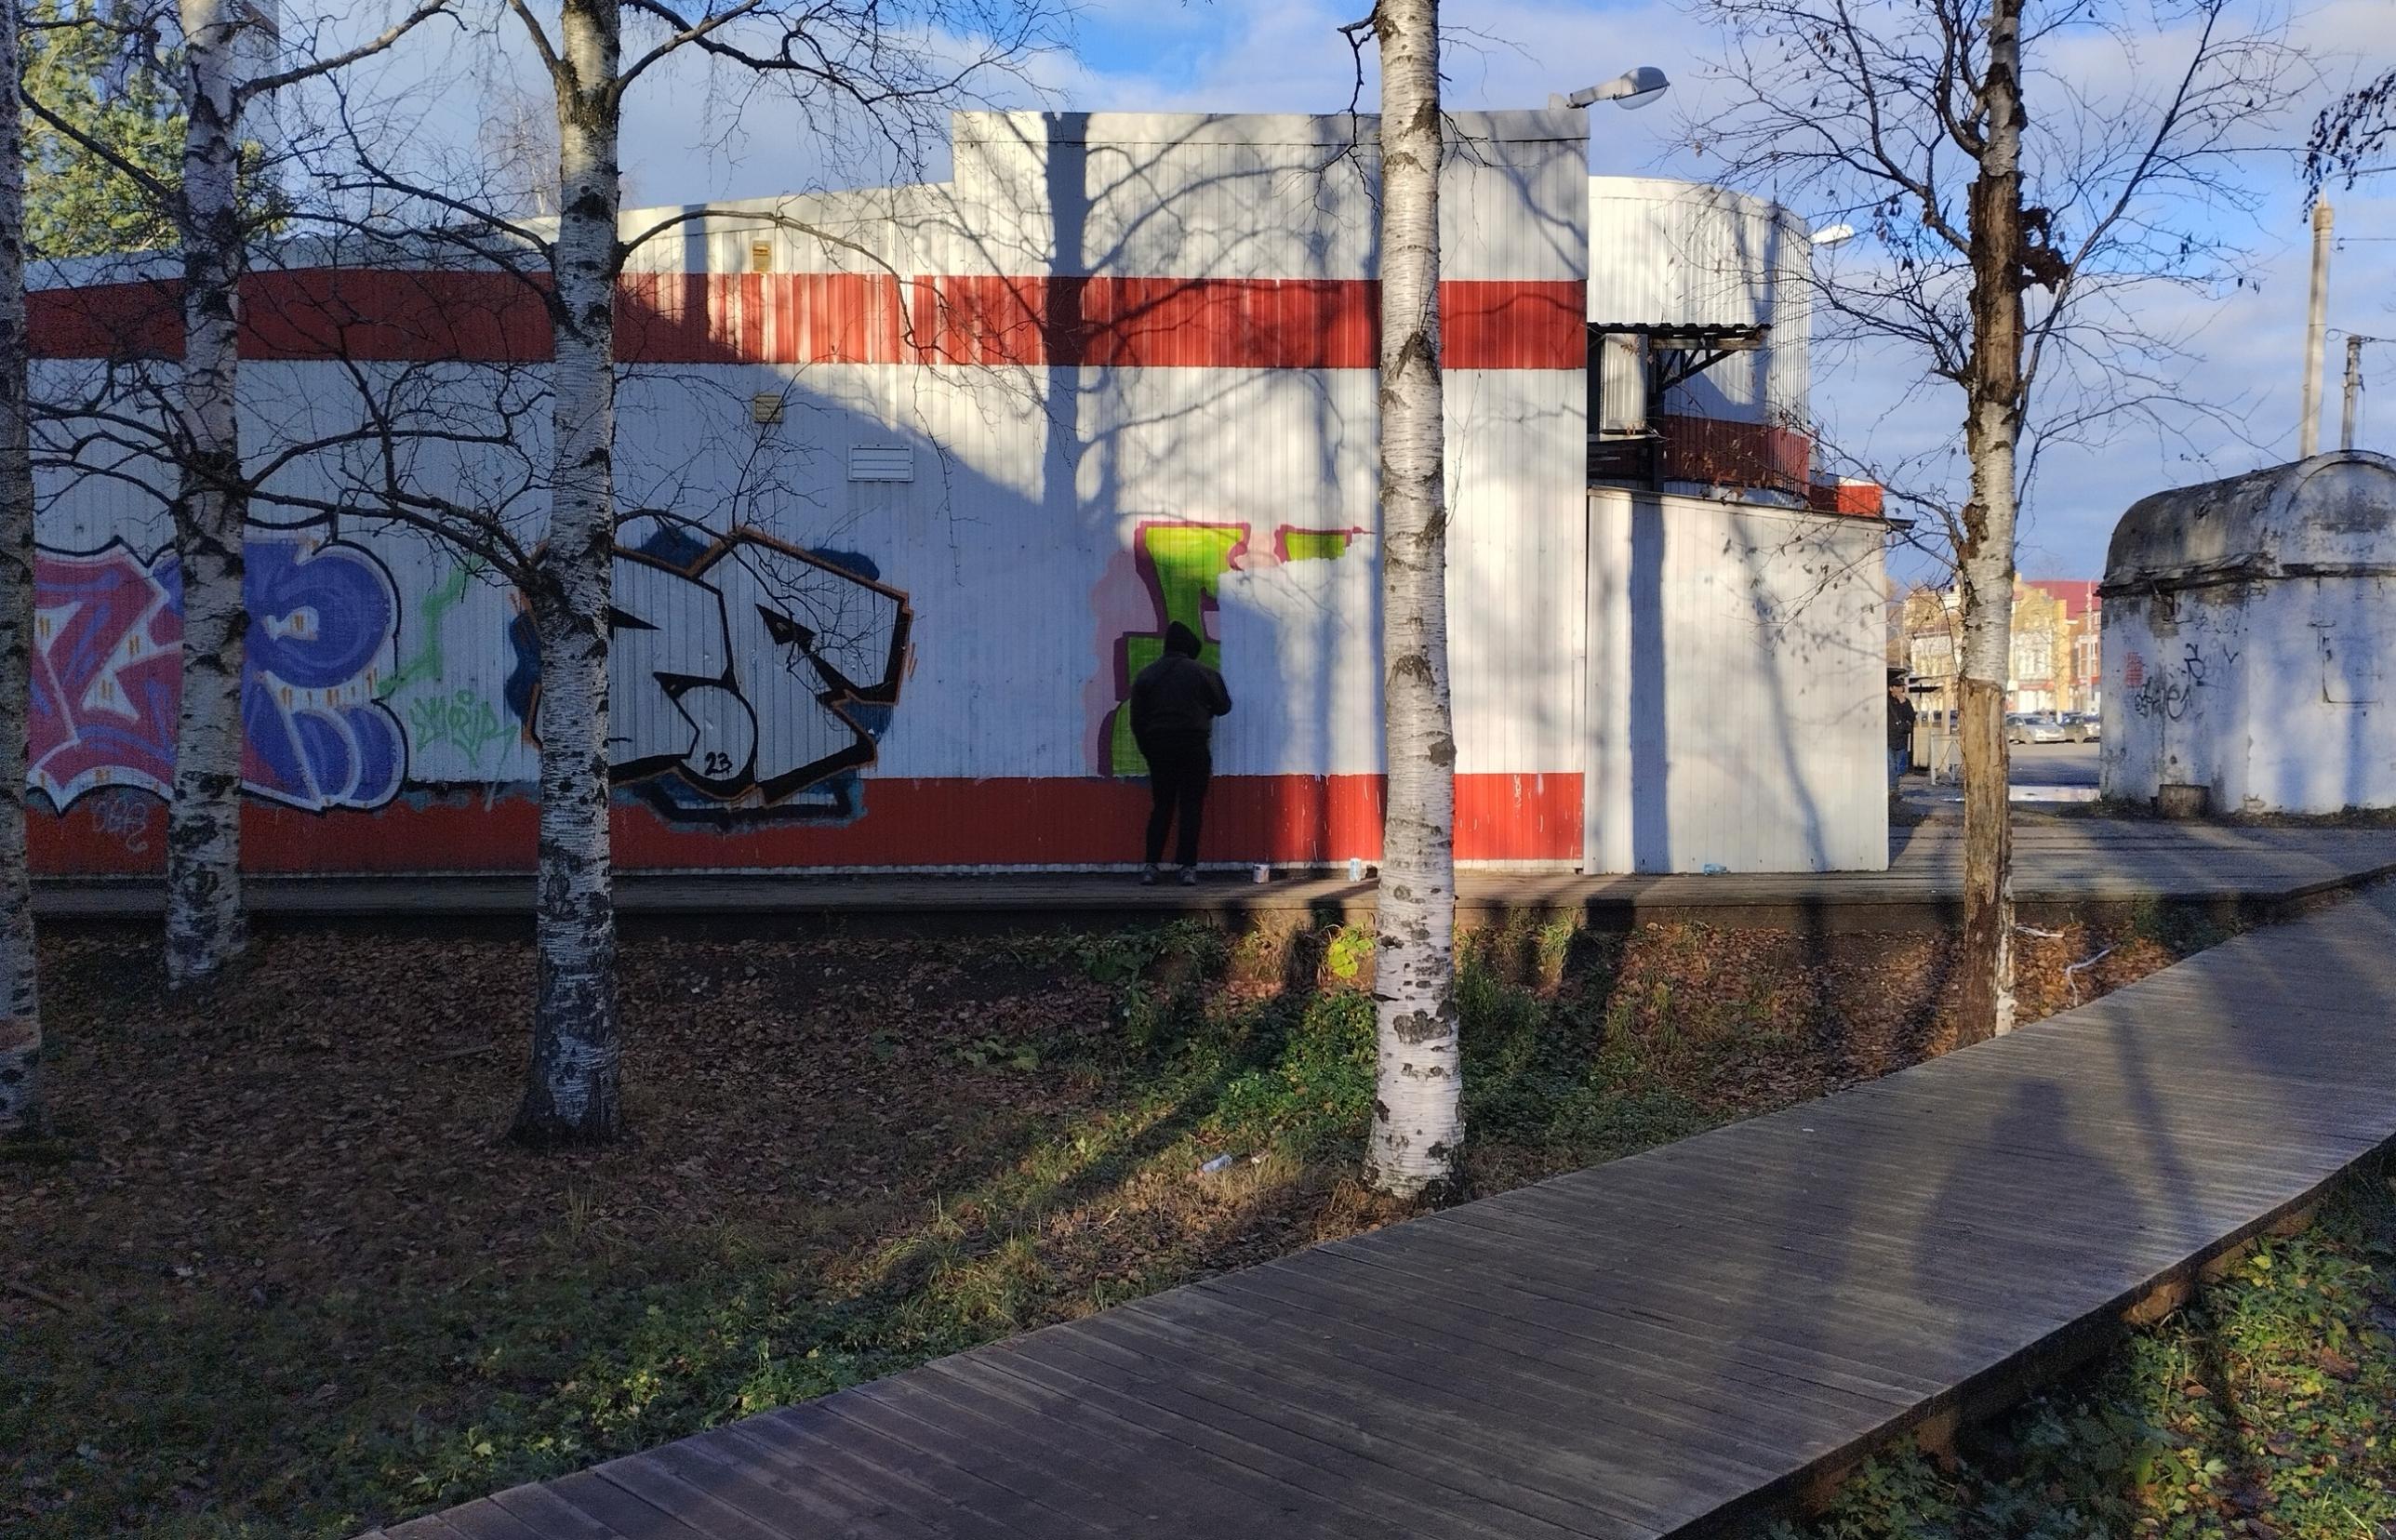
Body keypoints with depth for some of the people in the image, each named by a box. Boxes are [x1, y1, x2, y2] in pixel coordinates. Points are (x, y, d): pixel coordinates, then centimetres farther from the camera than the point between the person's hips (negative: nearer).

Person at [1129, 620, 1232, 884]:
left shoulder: (1145, 676, 8)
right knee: (1191, 807, 2)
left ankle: (1151, 866, 3)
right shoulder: (1203, 673, 0)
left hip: (1158, 746, 3)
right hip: (1194, 747, -3)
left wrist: (1149, 752, 15)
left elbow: (1137, 721, 7)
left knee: (1161, 806, 9)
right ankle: (1188, 867, -3)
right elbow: (1223, 706, 10)